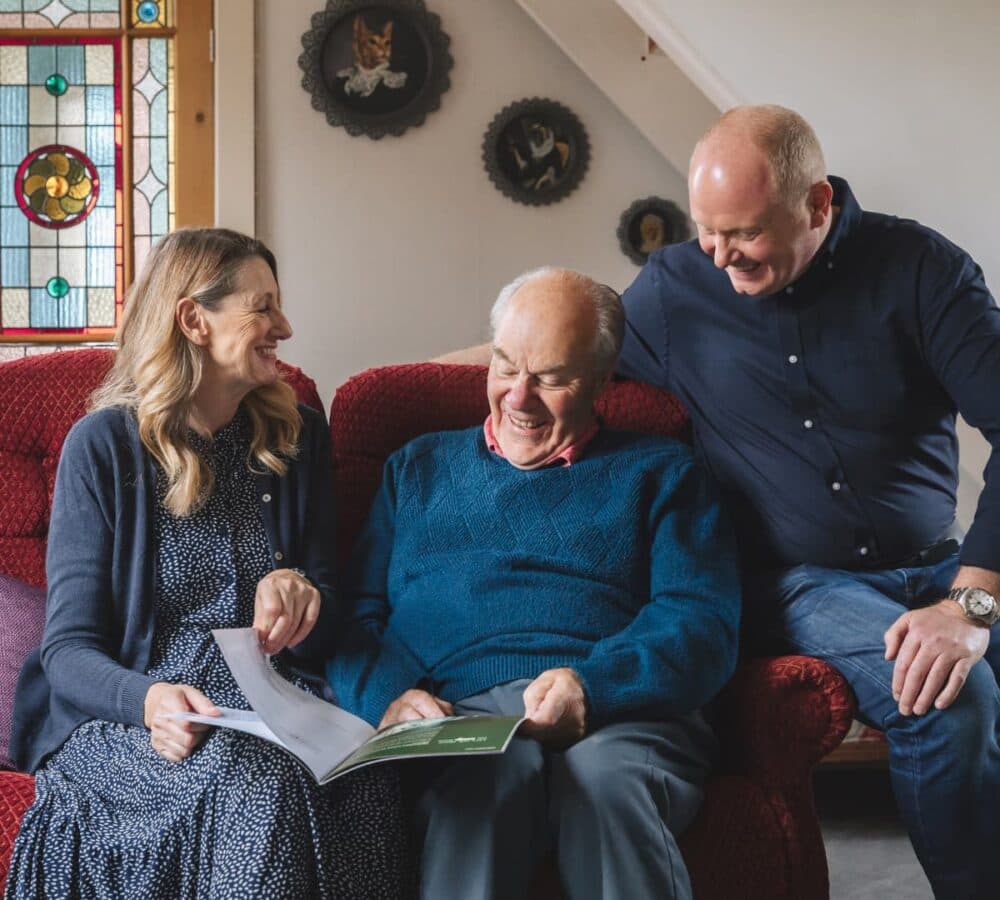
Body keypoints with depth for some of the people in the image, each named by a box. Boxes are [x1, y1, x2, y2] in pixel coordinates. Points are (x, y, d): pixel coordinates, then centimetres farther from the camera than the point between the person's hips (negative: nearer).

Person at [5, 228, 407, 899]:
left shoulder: (297, 436, 12)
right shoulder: (104, 444, -1)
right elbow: (70, 647, -5)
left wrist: (300, 593, -11)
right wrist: (149, 699, -27)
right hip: (127, 715, -3)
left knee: (362, 787, -30)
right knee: (252, 782, -35)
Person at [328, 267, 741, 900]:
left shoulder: (658, 471, 20)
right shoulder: (419, 468, 27)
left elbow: (705, 619, 4)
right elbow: (357, 612, 16)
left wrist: (593, 684, -15)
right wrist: (386, 697, -8)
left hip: (621, 714, 0)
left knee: (607, 775, -37)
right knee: (491, 770, -37)